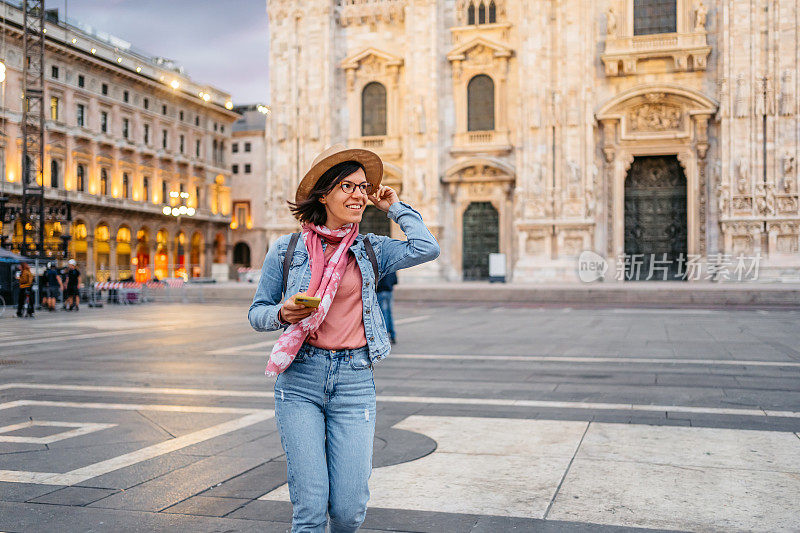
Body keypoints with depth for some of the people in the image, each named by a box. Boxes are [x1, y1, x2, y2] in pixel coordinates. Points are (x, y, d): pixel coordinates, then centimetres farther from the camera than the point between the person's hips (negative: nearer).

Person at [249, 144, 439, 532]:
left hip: (354, 382, 1)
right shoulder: (287, 249, 5)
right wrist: (283, 313, -11)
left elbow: (427, 249, -7)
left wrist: (394, 207, 6)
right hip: (300, 380, -1)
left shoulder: (370, 250, 9)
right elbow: (257, 313, 11)